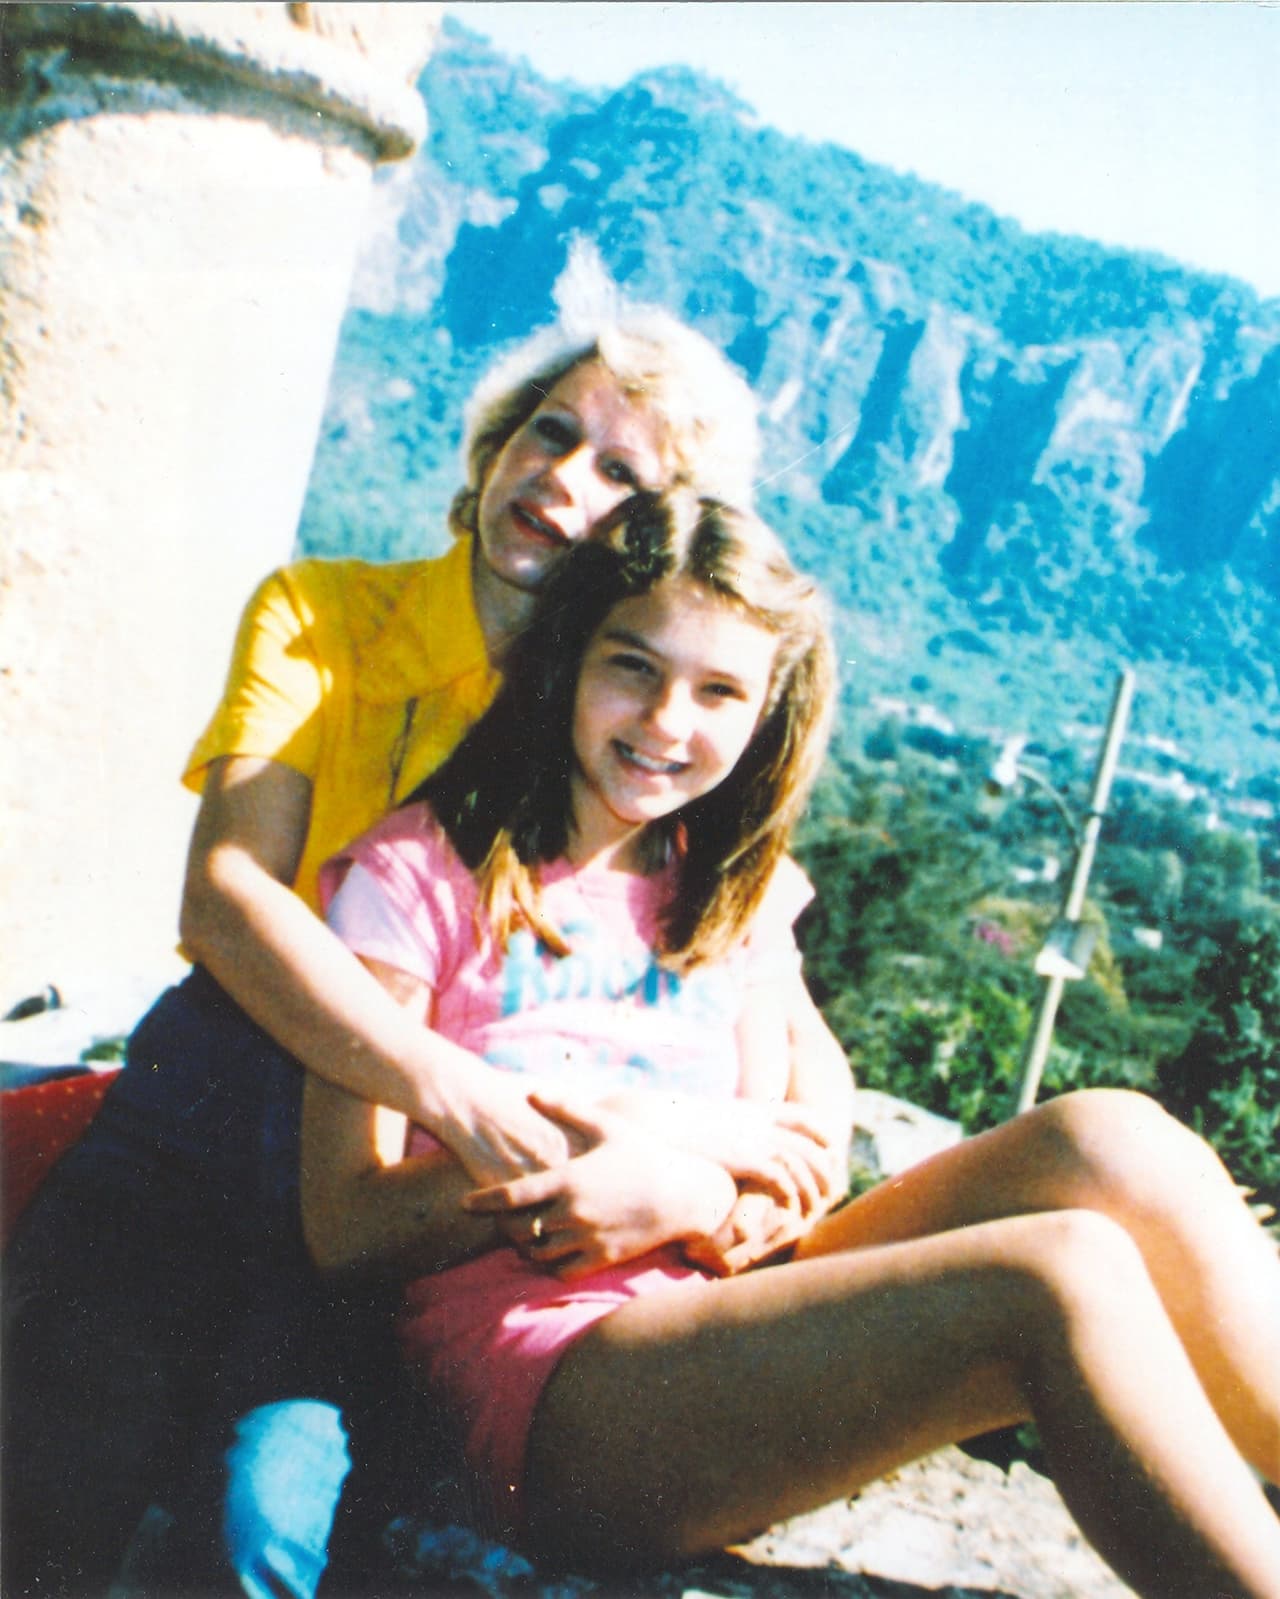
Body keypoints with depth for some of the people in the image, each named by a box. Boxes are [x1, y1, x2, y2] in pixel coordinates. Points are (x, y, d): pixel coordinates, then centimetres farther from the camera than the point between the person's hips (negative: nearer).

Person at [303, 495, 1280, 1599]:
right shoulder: (421, 870, 1)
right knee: (1058, 1280, -26)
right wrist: (697, 1165, -16)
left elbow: (779, 1187, 13)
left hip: (717, 1333, 6)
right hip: (550, 1393, -5)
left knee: (1102, 1145, -18)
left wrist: (675, 1190, -13)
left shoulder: (736, 904, 16)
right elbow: (347, 1225, -6)